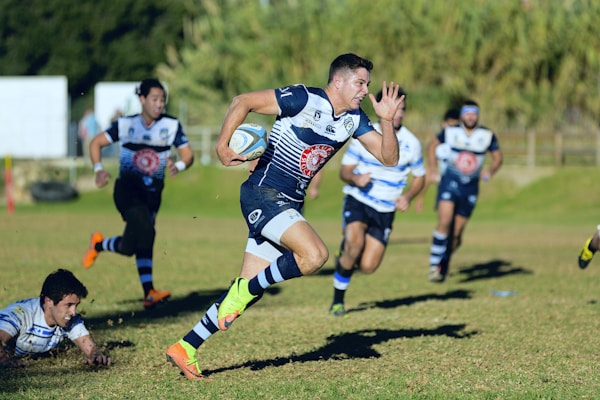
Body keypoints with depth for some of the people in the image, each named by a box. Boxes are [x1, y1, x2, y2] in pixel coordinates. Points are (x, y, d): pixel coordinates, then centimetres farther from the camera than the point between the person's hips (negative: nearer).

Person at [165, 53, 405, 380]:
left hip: (289, 205, 8)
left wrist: (387, 120, -10)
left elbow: (388, 157, 6)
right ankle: (243, 290, -7)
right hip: (262, 193, -8)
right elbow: (243, 101, -12)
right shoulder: (303, 99, -15)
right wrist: (222, 146, -18)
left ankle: (185, 348, 14)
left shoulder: (354, 120, 8)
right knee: (314, 255, -27)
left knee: (249, 289, 6)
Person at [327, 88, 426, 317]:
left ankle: (345, 260, 30)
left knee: (367, 267, -10)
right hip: (357, 201, -2)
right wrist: (355, 179, -24)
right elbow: (344, 170, 0)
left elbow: (419, 178, 11)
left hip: (385, 210, 2)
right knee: (354, 242, -31)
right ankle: (338, 301, -9)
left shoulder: (411, 143, -2)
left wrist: (408, 197, -10)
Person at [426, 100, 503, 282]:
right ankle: (434, 264, -15)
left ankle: (444, 265, 26)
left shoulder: (487, 136, -1)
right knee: (445, 222, -22)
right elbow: (432, 145, 15)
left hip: (470, 187, 2)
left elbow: (497, 157, 10)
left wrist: (490, 171, -10)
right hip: (450, 182, -2)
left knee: (456, 234, 4)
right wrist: (432, 166, 3)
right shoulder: (450, 132, -1)